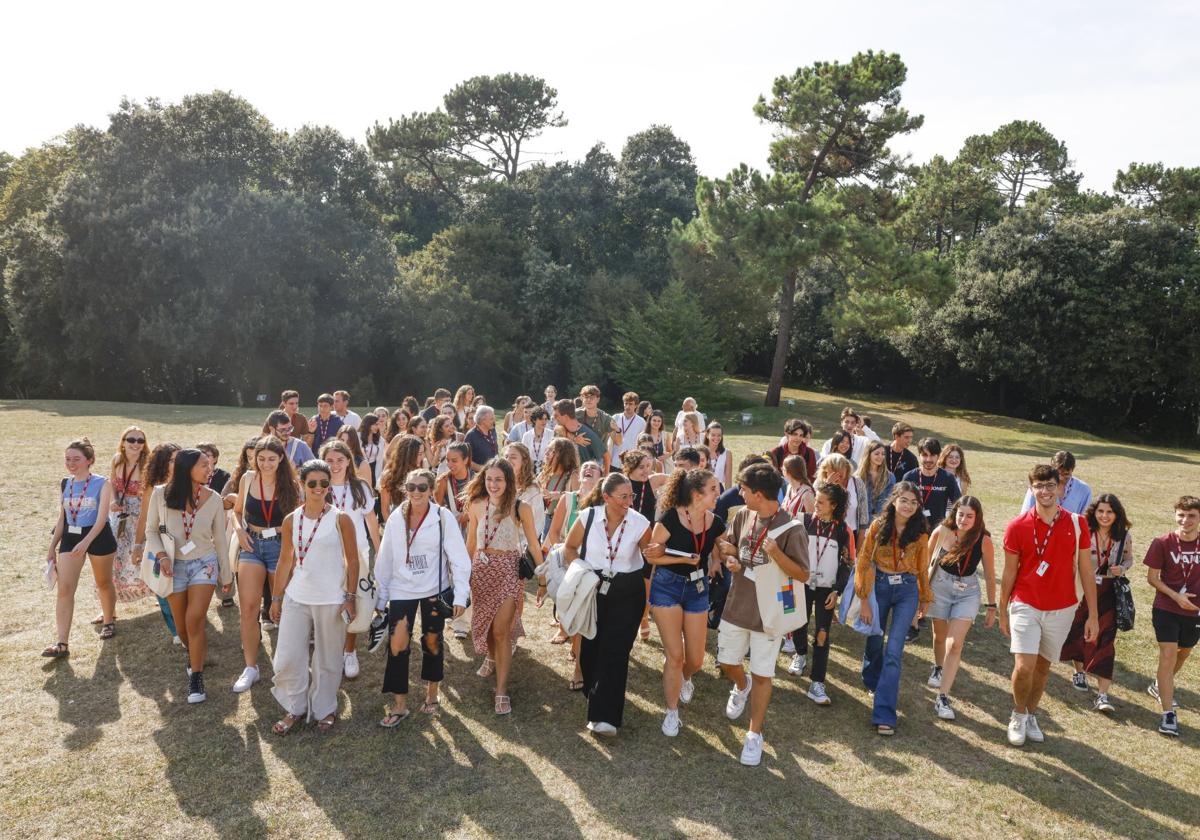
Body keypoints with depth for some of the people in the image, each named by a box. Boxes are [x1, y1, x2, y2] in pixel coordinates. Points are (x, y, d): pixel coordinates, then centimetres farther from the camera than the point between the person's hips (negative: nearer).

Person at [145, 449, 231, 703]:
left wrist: (226, 575, 7)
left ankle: (196, 677, -1)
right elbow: (151, 530, 2)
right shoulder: (161, 494, -9)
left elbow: (220, 539, 2)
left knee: (195, 620, -15)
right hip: (174, 567, 1)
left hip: (204, 564, -1)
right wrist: (161, 555, -16)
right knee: (182, 626, 12)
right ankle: (194, 653, 44)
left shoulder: (213, 499, -7)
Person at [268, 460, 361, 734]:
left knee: (327, 660, 8)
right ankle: (294, 709, 26)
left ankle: (324, 709, 28)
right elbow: (285, 562, 10)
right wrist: (276, 598, 10)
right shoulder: (291, 520, 3)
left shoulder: (340, 519, -7)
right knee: (287, 658, 5)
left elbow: (353, 560, -4)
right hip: (296, 598, 3)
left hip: (331, 600, -3)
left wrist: (350, 597, -8)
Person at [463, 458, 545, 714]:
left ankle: (502, 690, 2)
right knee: (484, 623, 17)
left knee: (501, 630, -8)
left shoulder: (521, 508, -13)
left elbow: (533, 544, -4)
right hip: (481, 569, 3)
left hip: (508, 571, -3)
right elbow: (471, 542, 9)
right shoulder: (477, 505, -4)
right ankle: (491, 656, 50)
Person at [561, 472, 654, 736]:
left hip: (627, 593, -1)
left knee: (614, 652, -7)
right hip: (592, 589, 2)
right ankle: (595, 693, 38)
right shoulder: (588, 516, -10)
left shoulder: (639, 523, -11)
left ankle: (605, 717, -3)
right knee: (590, 647, 9)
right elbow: (570, 548, 3)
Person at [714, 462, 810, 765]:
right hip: (737, 604, 5)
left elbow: (803, 575, -17)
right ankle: (741, 687, 52)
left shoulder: (791, 528, -19)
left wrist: (776, 553, -32)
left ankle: (754, 734, 23)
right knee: (727, 661, 18)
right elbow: (726, 545, 15)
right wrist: (730, 557, -8)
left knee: (762, 675, 5)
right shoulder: (743, 515, -2)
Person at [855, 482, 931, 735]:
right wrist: (864, 601, -6)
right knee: (874, 641, 15)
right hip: (880, 586, 1)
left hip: (907, 590, 0)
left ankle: (884, 714, -6)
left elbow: (923, 568, 8)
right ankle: (872, 681, 49)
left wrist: (925, 598, 17)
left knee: (894, 651, -8)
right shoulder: (878, 526, -7)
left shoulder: (920, 532, -4)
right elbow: (864, 562, -5)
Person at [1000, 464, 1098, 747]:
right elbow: (1009, 573, 1)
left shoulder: (1077, 525, -4)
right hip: (1025, 606, -2)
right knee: (1024, 666, -12)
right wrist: (1003, 612, 7)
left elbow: (1086, 571, 1)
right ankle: (1018, 715, 14)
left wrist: (1093, 615, 0)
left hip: (1062, 609, 2)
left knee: (1043, 666, 14)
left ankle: (1032, 715, 35)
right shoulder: (1017, 527, -8)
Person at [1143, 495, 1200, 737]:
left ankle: (1161, 686, 48)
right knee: (1168, 655, -11)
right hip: (1166, 609, -4)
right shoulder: (1163, 543, -11)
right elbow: (1152, 577, -6)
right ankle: (1168, 714, -9)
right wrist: (1175, 596, -18)